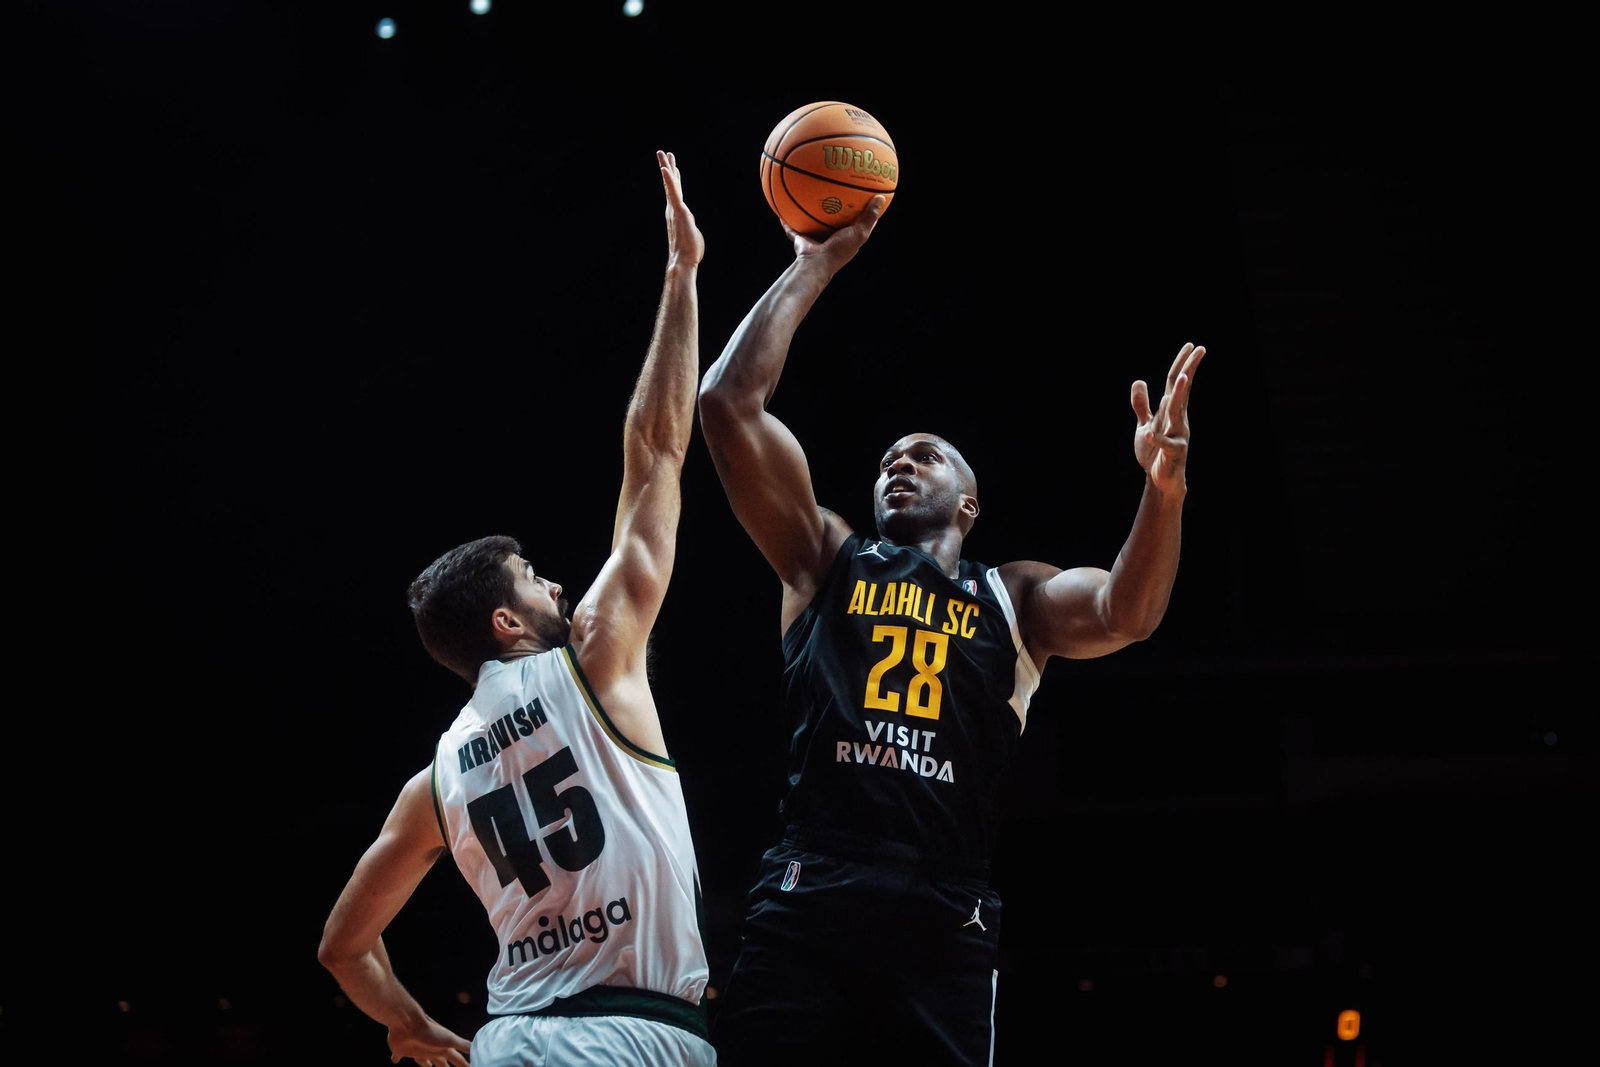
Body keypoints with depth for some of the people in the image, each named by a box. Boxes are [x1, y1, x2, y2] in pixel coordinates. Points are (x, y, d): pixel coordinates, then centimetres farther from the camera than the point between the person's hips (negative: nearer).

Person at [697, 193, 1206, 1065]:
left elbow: (1124, 614, 0)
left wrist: (1163, 487, -17)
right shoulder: (826, 559, 21)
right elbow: (730, 403, 12)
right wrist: (815, 267, 13)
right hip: (806, 902, 0)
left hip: (942, 925, 1)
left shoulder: (1013, 596, 22)